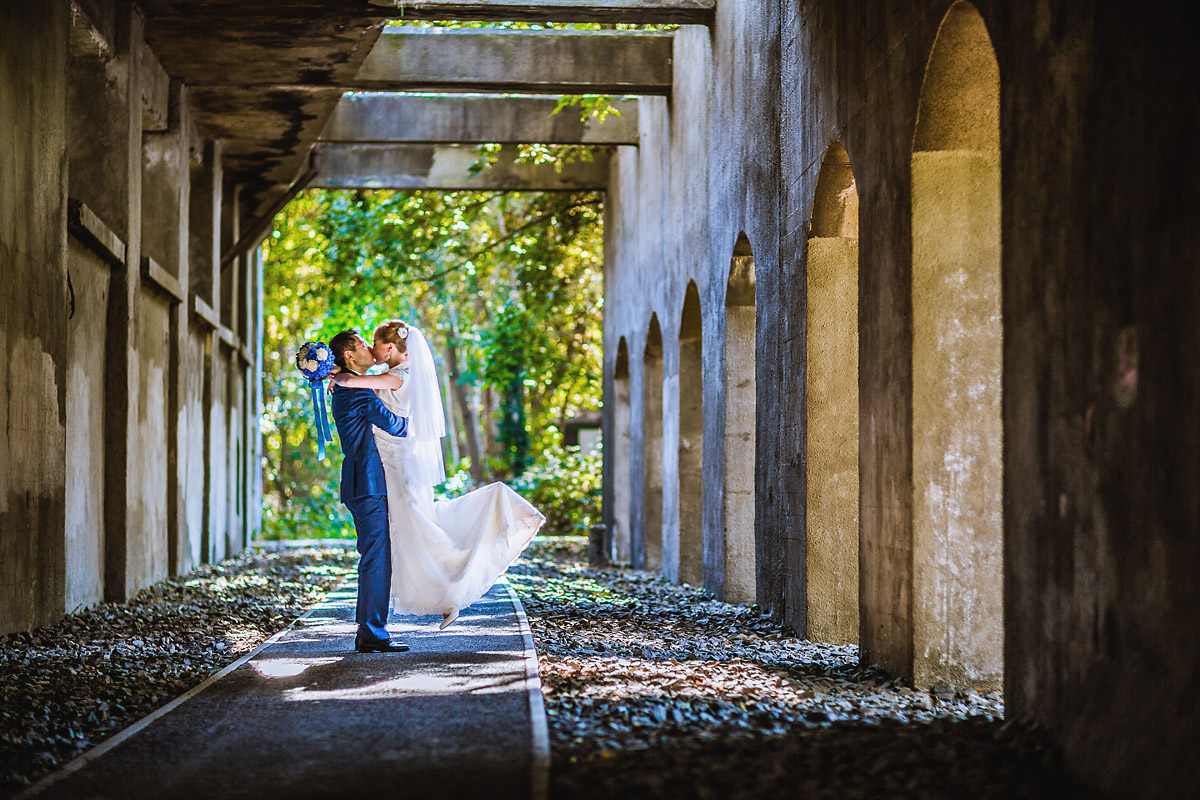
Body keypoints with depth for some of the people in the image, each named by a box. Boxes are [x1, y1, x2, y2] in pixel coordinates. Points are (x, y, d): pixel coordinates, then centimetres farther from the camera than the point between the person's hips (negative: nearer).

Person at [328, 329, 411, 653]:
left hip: (365, 485, 11)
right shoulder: (355, 389, -11)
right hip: (368, 484, -11)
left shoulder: (347, 389, 22)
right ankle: (372, 633, -8)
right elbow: (390, 422, -16)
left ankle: (367, 632, 15)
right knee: (376, 559, -9)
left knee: (374, 559, 12)